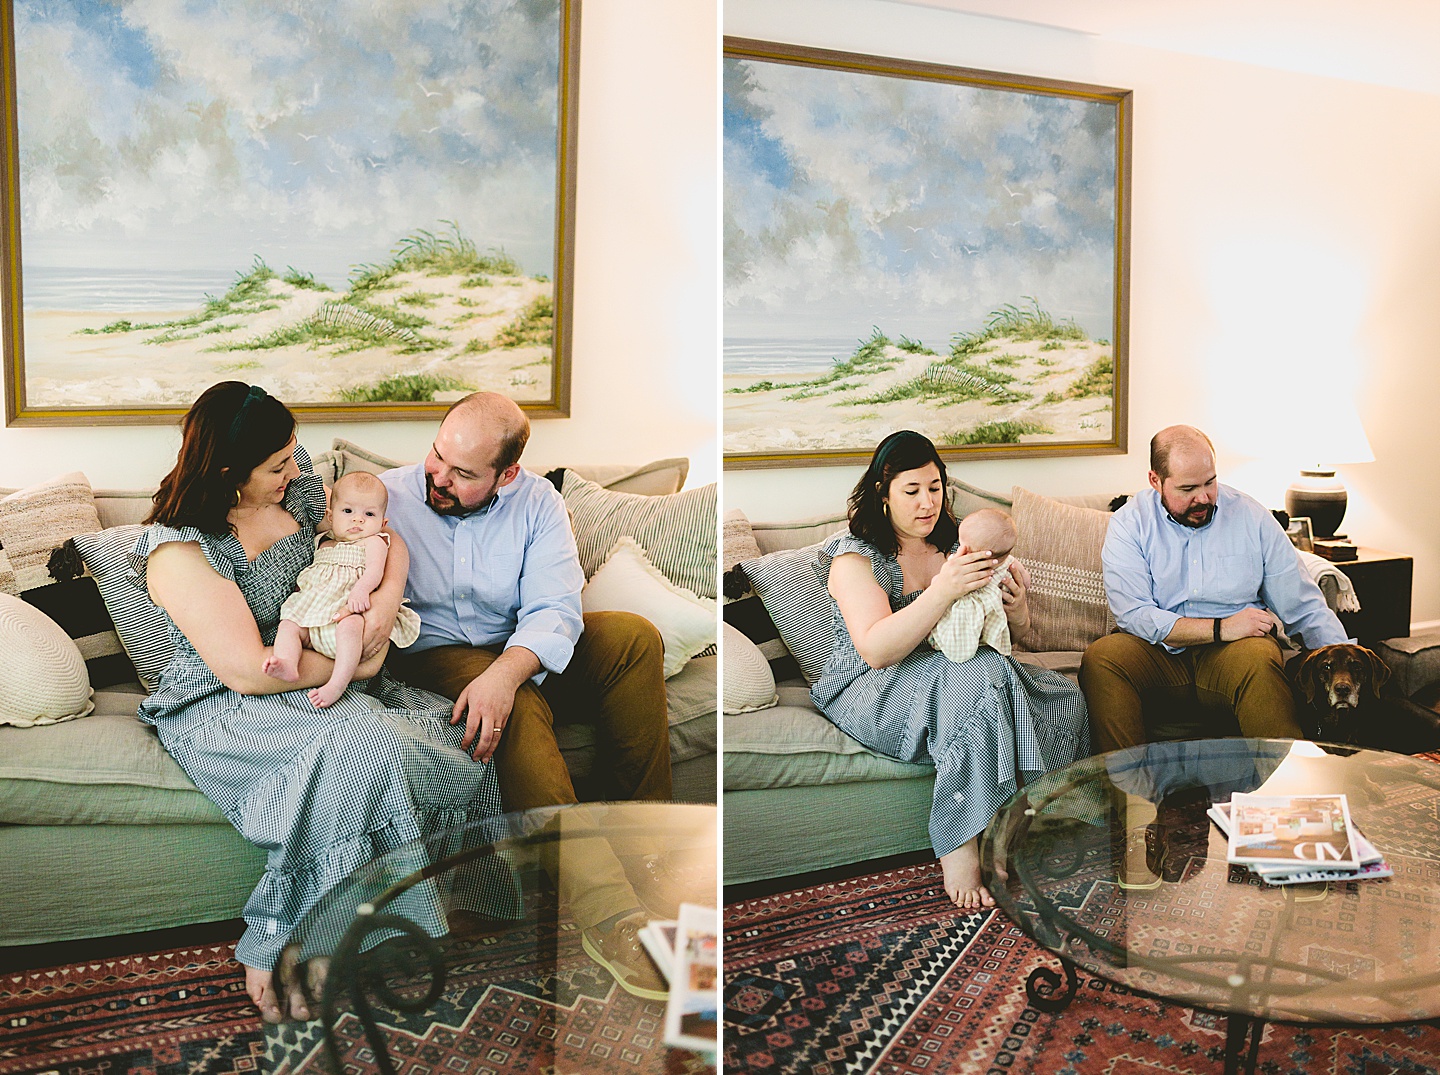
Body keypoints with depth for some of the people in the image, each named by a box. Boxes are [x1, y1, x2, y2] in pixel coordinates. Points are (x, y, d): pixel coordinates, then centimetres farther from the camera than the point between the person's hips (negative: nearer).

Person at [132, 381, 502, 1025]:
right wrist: (351, 665, -14)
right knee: (361, 745, -35)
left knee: (443, 726, -18)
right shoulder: (177, 551, -18)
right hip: (221, 709, -8)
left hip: (319, 685, 8)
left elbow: (387, 540, 13)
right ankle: (282, 954, -19)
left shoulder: (296, 490, 3)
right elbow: (248, 670, -24)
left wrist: (389, 595, -9)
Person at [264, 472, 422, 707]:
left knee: (350, 625, -37)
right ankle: (287, 666, -41)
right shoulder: (323, 541, 28)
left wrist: (361, 589, -31)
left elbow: (375, 570, -11)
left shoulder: (374, 541, 9)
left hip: (348, 611, -6)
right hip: (312, 610, 7)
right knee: (288, 623, -17)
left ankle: (337, 684, -48)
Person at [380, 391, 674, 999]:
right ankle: (603, 907, -43)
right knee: (521, 711, -35)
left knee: (634, 635, -20)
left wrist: (505, 673, -35)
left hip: (522, 653, 4)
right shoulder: (388, 495, -7)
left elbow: (553, 611, -15)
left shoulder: (538, 504, -3)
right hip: (432, 654, -3)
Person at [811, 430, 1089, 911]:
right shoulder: (854, 556, -7)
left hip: (957, 676, 7)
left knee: (1066, 697, -16)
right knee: (982, 675, -35)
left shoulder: (953, 546, 12)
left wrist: (1017, 611, -11)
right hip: (871, 692, -6)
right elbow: (876, 650, -23)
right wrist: (944, 590, -34)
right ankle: (959, 848, -32)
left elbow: (1012, 637, 14)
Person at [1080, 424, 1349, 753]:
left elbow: (1306, 609, 6)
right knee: (1100, 658, -29)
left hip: (1233, 652, 0)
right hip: (1160, 650, 0)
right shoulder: (1128, 524, -1)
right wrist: (1221, 628, -18)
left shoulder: (1252, 518, 4)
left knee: (1259, 659, -34)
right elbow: (1133, 615, -13)